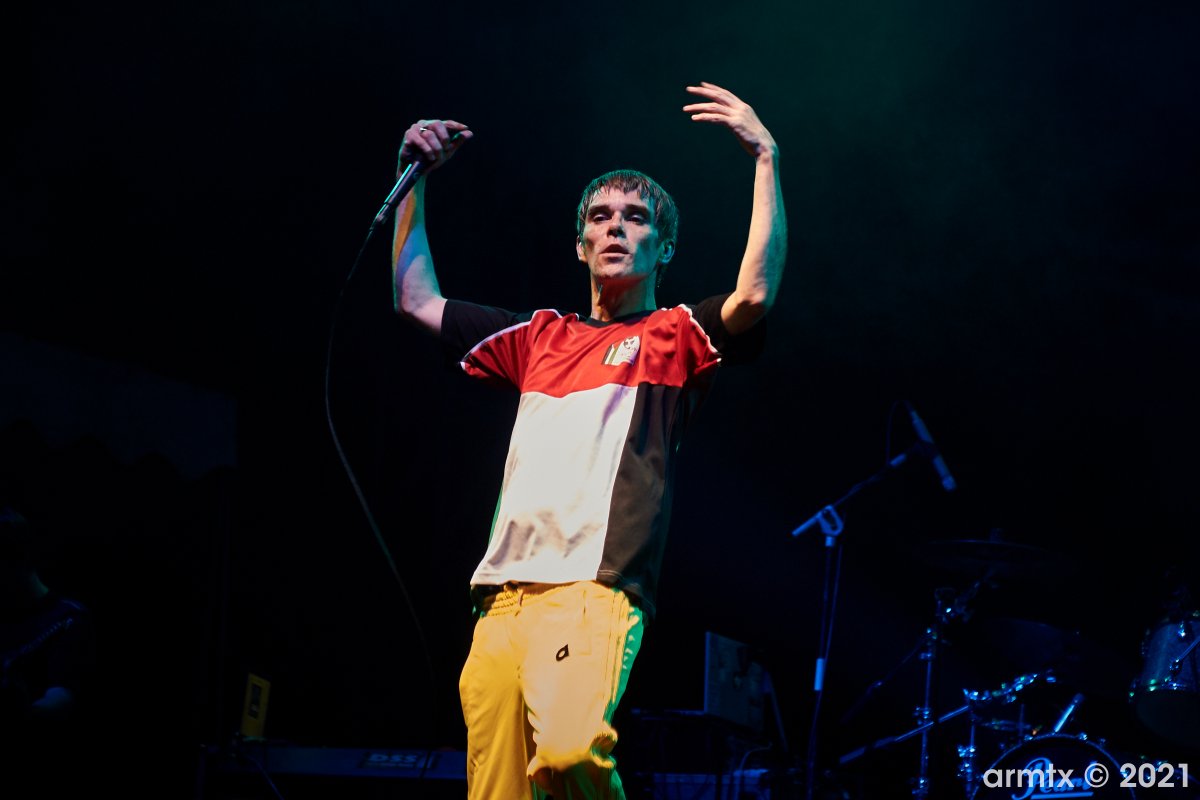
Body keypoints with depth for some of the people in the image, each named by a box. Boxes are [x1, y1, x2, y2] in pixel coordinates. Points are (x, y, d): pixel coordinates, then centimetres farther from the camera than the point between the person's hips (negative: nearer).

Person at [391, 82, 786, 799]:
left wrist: (767, 160, -9)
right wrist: (415, 175, 27)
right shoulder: (542, 337, 26)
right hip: (504, 597, 5)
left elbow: (755, 294, -8)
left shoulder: (673, 336, 12)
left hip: (594, 587, -5)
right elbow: (416, 298, 32)